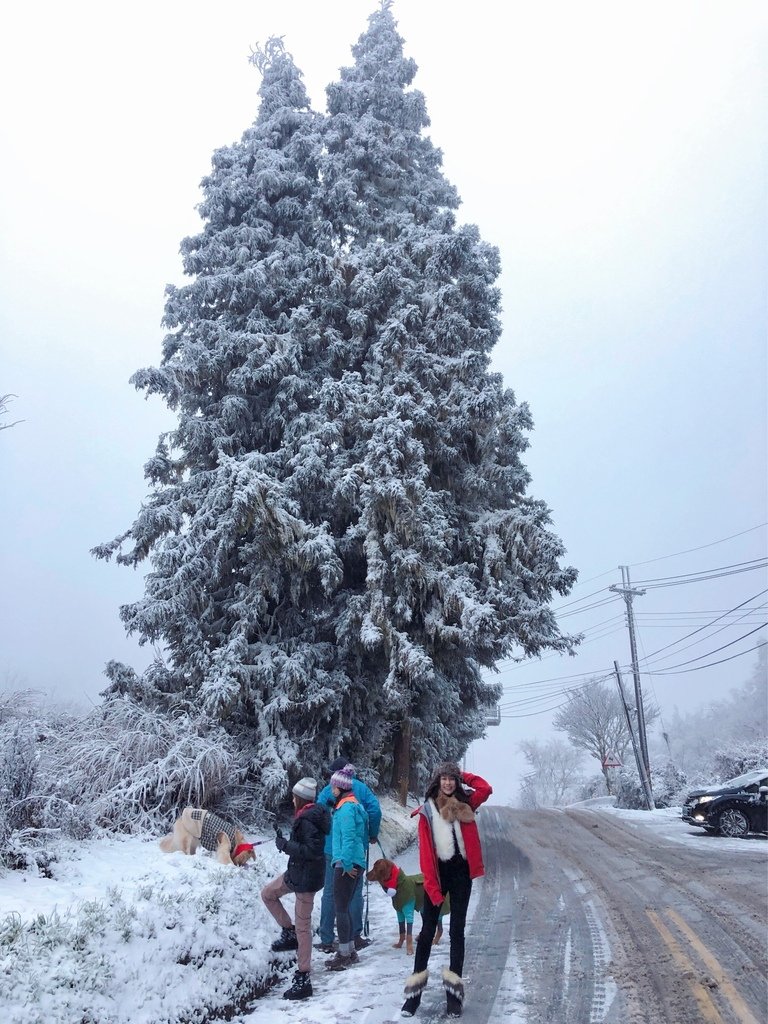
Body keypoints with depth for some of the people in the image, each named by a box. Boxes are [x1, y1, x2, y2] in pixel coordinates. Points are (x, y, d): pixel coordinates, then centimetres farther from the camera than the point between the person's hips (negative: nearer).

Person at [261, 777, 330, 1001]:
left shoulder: (307, 819, -24)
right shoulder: (311, 814, 4)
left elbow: (312, 851, -30)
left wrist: (285, 845, -23)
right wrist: (285, 841, 6)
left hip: (307, 877, -10)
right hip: (296, 872, 10)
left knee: (302, 926, 0)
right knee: (268, 893, 22)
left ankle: (303, 980, 10)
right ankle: (289, 934, 27)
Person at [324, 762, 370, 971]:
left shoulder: (346, 808, -16)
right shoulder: (353, 805, 13)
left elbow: (348, 838, -21)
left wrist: (347, 864, -19)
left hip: (346, 864, -10)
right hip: (353, 863, 10)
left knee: (341, 909, -1)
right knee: (344, 908, 17)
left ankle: (344, 956, 5)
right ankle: (350, 951, 25)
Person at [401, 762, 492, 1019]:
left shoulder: (464, 804, 3)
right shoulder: (427, 810, -4)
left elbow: (486, 789, -14)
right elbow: (425, 850, -8)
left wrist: (463, 776, -4)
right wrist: (432, 884, -13)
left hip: (461, 872, 2)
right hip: (437, 873, -2)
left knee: (457, 929, 7)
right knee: (427, 930, 3)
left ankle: (454, 990, 13)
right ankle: (416, 987, 12)